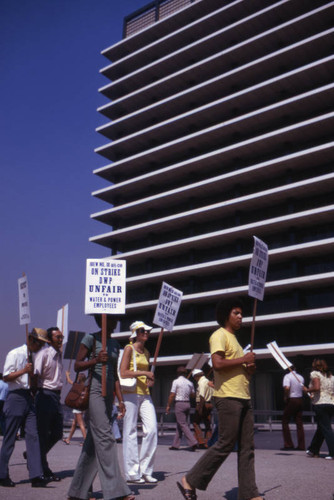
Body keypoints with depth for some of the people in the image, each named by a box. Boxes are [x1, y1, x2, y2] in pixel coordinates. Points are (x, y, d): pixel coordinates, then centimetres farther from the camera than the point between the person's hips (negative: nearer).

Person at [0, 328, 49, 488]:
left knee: (33, 436, -1)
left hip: (29, 398, 6)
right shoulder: (14, 354, -4)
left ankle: (36, 476, -2)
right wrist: (24, 370, -19)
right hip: (16, 397, -6)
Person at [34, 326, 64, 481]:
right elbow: (36, 374, -17)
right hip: (45, 395, -8)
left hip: (56, 396, 8)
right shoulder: (43, 353, -10)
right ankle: (43, 470, 11)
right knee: (43, 434, 1)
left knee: (57, 433, 11)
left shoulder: (58, 354, 15)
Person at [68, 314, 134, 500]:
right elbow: (77, 366, -4)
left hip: (108, 394, 7)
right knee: (105, 437, -13)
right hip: (94, 392, -7)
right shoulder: (91, 338, -3)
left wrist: (120, 400, 12)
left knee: (94, 441, 9)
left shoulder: (115, 344, 16)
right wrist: (96, 360, -21)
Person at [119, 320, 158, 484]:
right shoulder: (129, 348, -2)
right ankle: (132, 473, 7)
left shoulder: (146, 352, 18)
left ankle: (145, 470, 9)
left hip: (145, 394, 7)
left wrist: (150, 380, 7)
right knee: (130, 432, -2)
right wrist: (144, 373, -14)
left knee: (152, 429, -2)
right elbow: (123, 373, -11)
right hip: (131, 393, -7)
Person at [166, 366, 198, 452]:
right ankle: (175, 444, 17)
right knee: (179, 424, 14)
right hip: (188, 404, 7)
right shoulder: (190, 382, 10)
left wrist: (168, 406, -1)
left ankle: (193, 442, -16)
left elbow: (172, 395, -9)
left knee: (183, 425, -5)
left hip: (179, 404, -7)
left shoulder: (176, 381, -8)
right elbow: (193, 395, 15)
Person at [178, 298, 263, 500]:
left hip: (243, 398, 9)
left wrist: (250, 368, 9)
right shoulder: (220, 335, -6)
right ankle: (190, 481, 4)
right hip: (228, 398, -9)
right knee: (226, 444, -7)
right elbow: (217, 363, -22)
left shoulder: (234, 339, 24)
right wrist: (243, 360, -13)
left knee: (247, 447, 7)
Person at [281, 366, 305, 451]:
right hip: (300, 400, 6)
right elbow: (303, 389, 16)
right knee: (299, 423, 10)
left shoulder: (287, 376, -11)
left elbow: (287, 388, -25)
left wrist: (285, 397, -12)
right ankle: (301, 445, 9)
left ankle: (288, 444, 1)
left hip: (291, 400, -6)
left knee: (285, 421, 5)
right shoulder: (300, 377, 8)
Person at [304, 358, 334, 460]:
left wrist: (307, 390, -3)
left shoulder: (315, 373, -3)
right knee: (320, 428, 18)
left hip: (321, 404, -7)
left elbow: (316, 387, -19)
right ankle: (314, 450, 30)